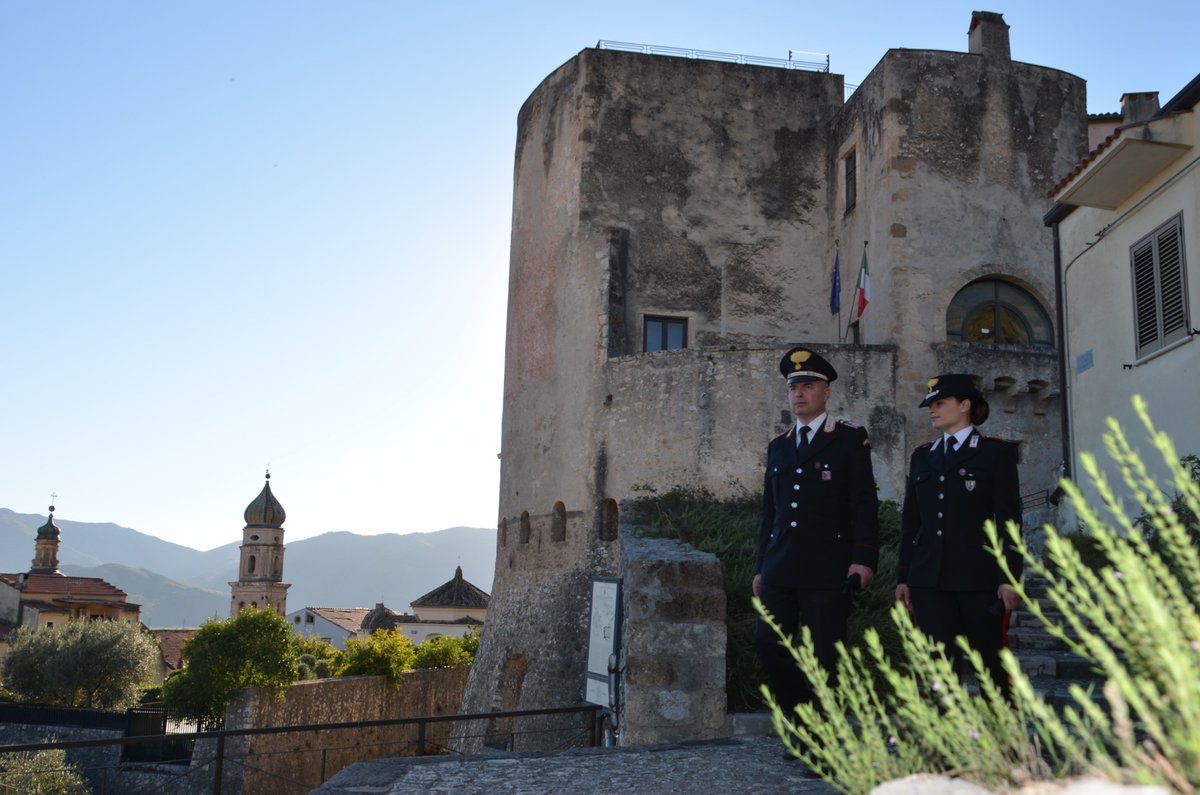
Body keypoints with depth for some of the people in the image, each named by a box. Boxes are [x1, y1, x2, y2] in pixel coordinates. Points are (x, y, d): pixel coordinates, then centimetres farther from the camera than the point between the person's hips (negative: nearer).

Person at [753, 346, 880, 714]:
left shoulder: (850, 439, 2)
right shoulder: (778, 446, 18)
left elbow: (864, 503, -4)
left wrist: (864, 558, -13)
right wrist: (762, 567, 17)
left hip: (827, 571, -5)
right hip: (780, 569, 5)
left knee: (822, 655, -2)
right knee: (767, 642, -2)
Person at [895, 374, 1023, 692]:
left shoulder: (996, 452, 3)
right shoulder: (922, 457, 16)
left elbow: (1008, 518, -2)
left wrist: (1008, 578, -9)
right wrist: (903, 578, 11)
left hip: (979, 577, -4)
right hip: (929, 578, 4)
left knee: (991, 662, 2)